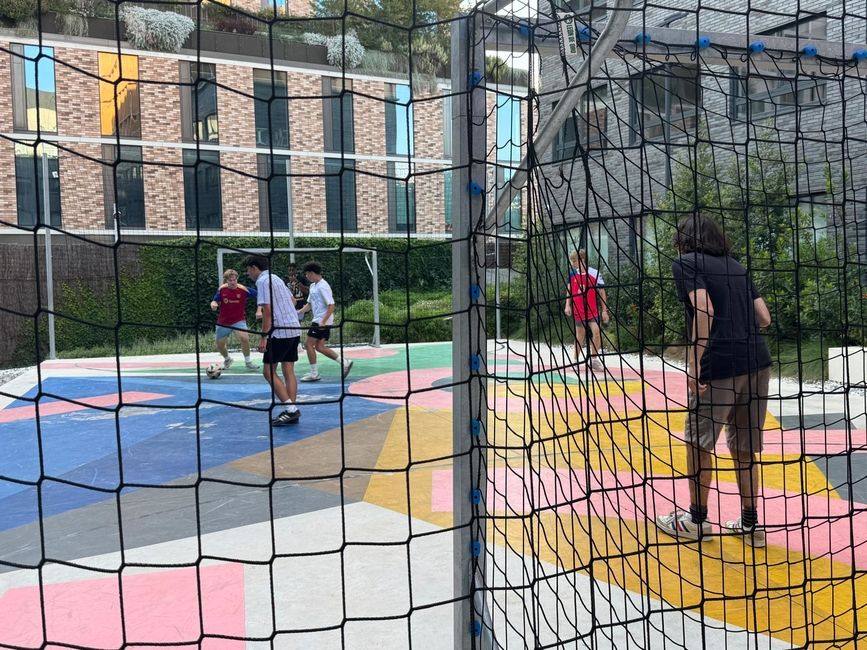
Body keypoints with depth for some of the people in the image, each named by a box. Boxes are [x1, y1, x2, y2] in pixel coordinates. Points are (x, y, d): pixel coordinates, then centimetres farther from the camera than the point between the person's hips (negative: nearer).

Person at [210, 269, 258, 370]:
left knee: (244, 338, -28)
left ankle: (248, 362, -7)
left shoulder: (243, 289, -13)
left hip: (238, 321, -3)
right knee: (219, 345, 13)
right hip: (223, 322, 3)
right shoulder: (221, 290, -6)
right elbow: (215, 301, 3)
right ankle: (227, 359, 47)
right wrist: (213, 304, -22)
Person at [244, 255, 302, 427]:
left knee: (269, 371, -2)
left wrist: (263, 337, -15)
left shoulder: (263, 281, -9)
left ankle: (290, 409, -7)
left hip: (279, 332, -9)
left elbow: (267, 310, -16)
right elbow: (292, 300, 26)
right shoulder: (275, 278, 18)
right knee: (288, 371, 9)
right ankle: (292, 412, 9)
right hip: (294, 329, 9)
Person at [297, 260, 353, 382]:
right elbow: (310, 304, 21)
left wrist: (323, 321, -24)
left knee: (309, 344, -5)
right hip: (318, 320, 9)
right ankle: (344, 363, 11)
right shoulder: (313, 286, 14)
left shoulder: (323, 286, -16)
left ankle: (314, 373, 3)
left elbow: (331, 306, -19)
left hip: (323, 322, -9)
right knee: (319, 347, 8)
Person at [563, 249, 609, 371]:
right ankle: (576, 360, 21)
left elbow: (601, 292, -4)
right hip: (578, 311, 2)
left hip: (593, 310, -2)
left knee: (596, 331, -16)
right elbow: (569, 289, 11)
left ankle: (594, 359, -2)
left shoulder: (595, 274, -10)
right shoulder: (572, 273, -1)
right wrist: (568, 305, 2)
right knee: (579, 335, 9)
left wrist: (604, 310, -3)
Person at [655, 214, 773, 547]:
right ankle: (750, 523, 25)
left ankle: (696, 520, 22)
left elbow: (704, 311, -15)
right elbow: (764, 318, 13)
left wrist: (694, 364, -15)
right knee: (744, 449, 16)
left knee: (698, 443, 10)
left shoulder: (685, 263, 1)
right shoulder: (735, 266, 19)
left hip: (719, 367, -6)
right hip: (758, 364, 6)